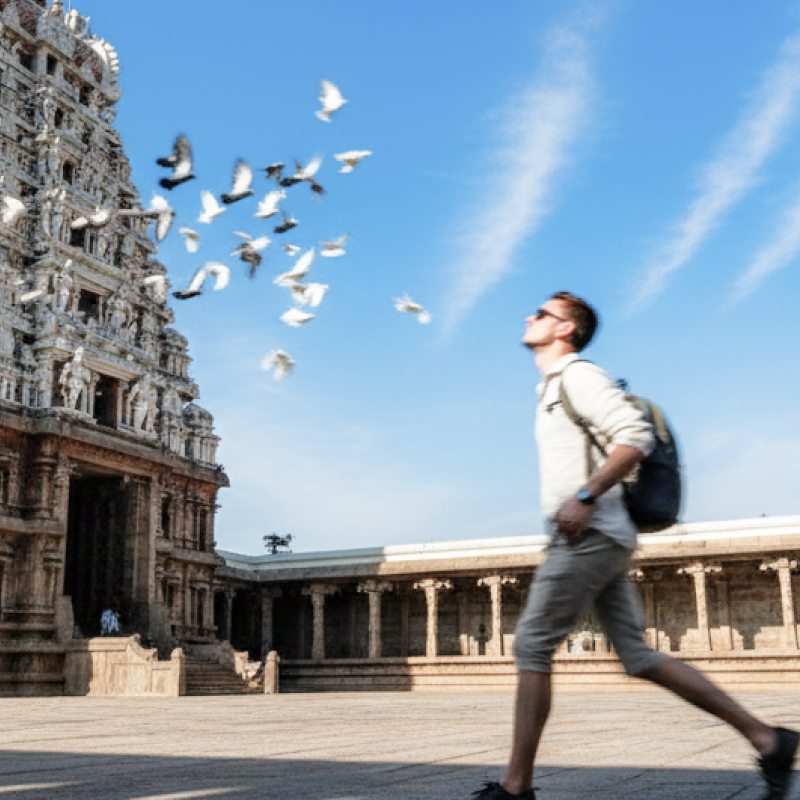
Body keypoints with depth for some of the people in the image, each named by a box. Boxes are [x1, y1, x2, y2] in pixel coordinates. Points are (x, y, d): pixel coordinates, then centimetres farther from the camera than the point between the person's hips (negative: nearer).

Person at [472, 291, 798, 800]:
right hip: (599, 541, 10)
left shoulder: (577, 375, -6)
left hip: (589, 537, -10)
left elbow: (636, 435, -20)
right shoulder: (553, 387, 24)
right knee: (638, 657, 6)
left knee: (532, 648, -7)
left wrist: (584, 498, -24)